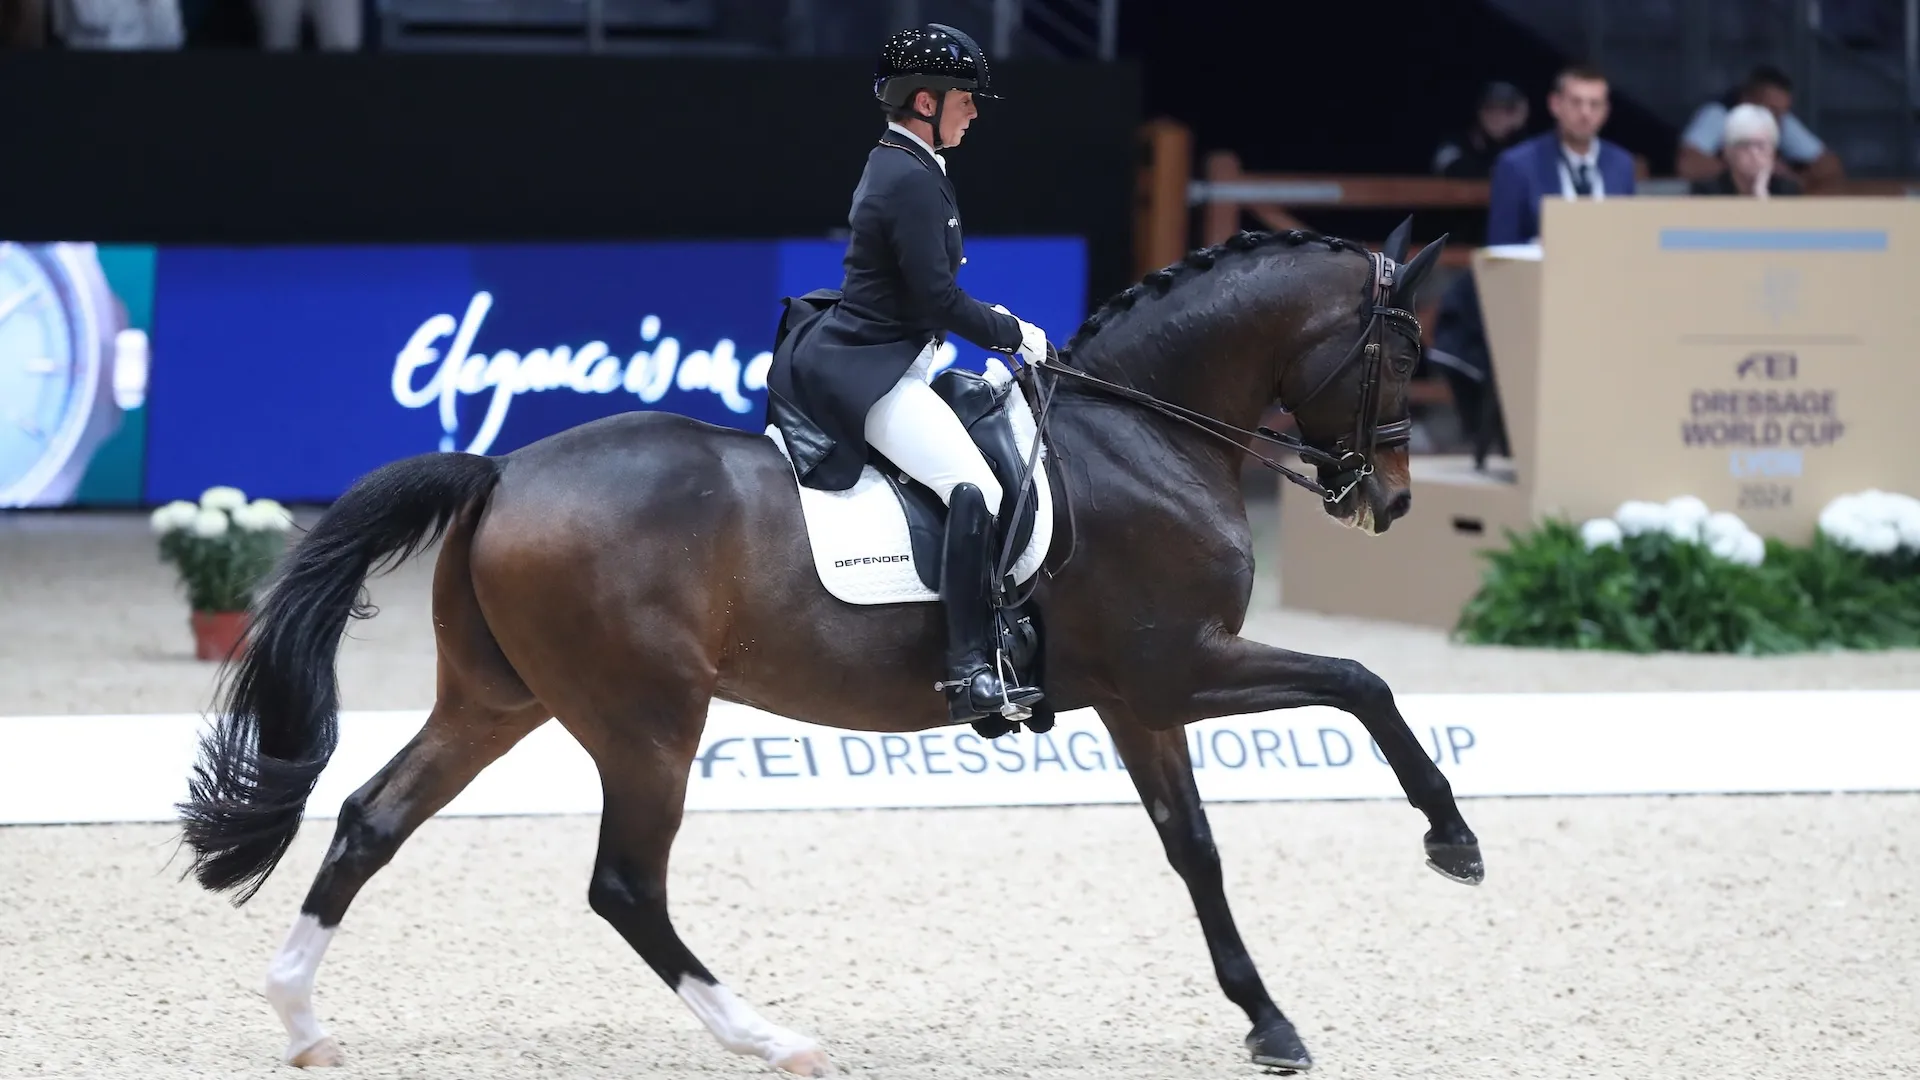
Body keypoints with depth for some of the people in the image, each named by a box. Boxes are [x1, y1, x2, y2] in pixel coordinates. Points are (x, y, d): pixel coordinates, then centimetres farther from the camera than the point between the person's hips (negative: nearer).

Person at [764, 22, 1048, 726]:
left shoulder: (893, 167, 16)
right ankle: (971, 672, -34)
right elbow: (938, 301, -18)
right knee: (977, 491, -26)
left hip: (871, 361, 12)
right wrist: (1013, 335, -5)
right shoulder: (913, 181, -17)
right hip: (874, 374, -12)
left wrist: (991, 322, 18)